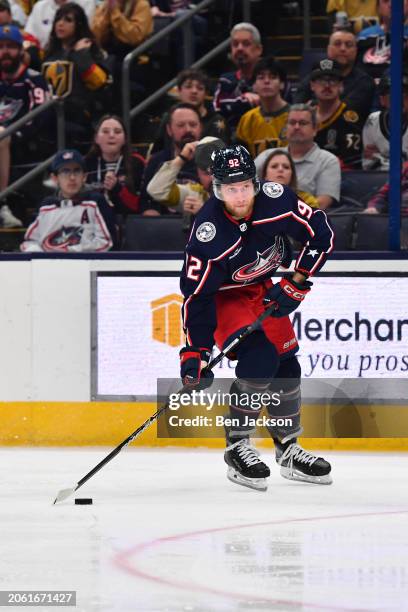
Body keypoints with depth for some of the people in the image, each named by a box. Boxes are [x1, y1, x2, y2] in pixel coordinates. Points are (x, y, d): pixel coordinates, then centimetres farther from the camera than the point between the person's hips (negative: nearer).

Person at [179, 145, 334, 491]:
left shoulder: (276, 200, -23)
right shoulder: (207, 234, -33)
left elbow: (320, 233, -11)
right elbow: (196, 296, -28)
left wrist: (297, 283, -14)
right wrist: (196, 352, -30)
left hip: (263, 290, 5)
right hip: (222, 297, -5)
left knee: (286, 364, 5)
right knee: (259, 356, -25)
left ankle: (289, 449, 24)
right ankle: (237, 448, -15)